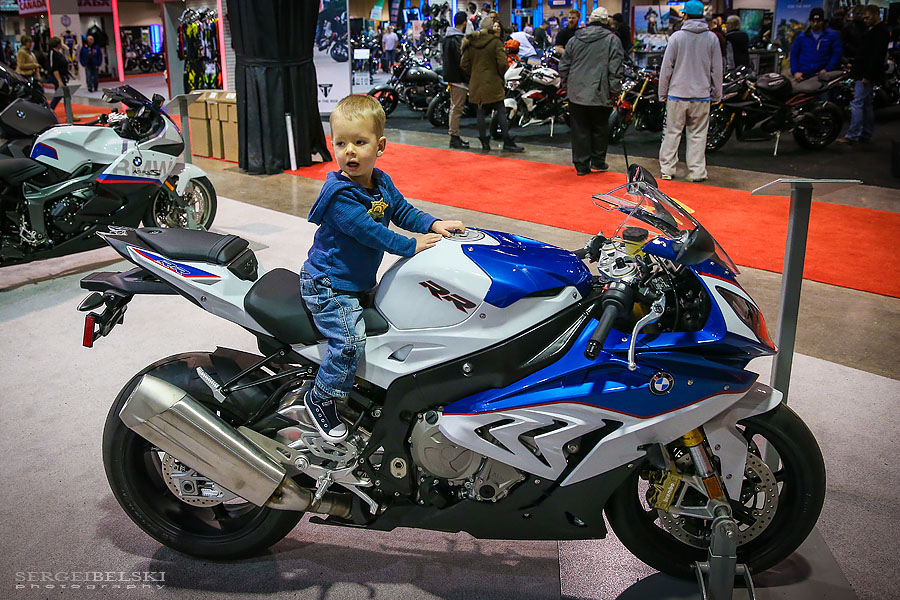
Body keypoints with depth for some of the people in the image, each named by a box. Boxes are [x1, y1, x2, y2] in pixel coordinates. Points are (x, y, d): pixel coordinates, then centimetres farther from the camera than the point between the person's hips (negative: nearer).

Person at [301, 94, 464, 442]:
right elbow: (368, 231, -29)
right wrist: (411, 245, -25)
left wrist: (433, 225, -7)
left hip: (360, 280, 9)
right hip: (329, 285, -9)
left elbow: (403, 211, 10)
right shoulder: (339, 194, -24)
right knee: (350, 339, -20)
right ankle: (321, 398, 0)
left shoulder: (382, 183, 2)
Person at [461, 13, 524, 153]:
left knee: (480, 112, 7)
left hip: (476, 83, 4)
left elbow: (464, 64, 4)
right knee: (501, 112, 2)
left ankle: (484, 143, 9)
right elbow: (502, 63, -14)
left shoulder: (471, 43, 4)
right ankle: (507, 143, 0)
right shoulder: (496, 42, -8)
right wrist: (501, 74, 4)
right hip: (493, 83, -4)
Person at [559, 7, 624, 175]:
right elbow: (616, 70, -8)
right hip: (600, 95, -3)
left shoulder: (575, 39, 9)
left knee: (580, 130, 7)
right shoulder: (612, 40, -2)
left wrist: (567, 87, 21)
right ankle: (598, 161, 19)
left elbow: (564, 67, 12)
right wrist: (615, 92, -1)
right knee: (600, 128, 12)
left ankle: (581, 164, 10)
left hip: (576, 94, 3)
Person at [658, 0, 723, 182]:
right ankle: (697, 172, 6)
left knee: (672, 133, 7)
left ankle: (667, 169, 10)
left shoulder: (677, 36, -3)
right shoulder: (712, 38, 2)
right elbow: (717, 70, 5)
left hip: (677, 94, -1)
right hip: (701, 95, 1)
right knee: (698, 135, 5)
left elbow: (666, 67, -2)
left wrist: (662, 93, 5)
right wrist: (717, 95, 13)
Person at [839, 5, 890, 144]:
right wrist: (855, 72, 19)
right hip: (864, 74, 10)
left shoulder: (881, 31, -13)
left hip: (867, 75, -10)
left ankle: (852, 135, -12)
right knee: (866, 104, 12)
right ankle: (866, 134, 17)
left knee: (857, 104, -12)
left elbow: (877, 55, -20)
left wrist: (867, 75, -23)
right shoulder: (872, 30, 20)